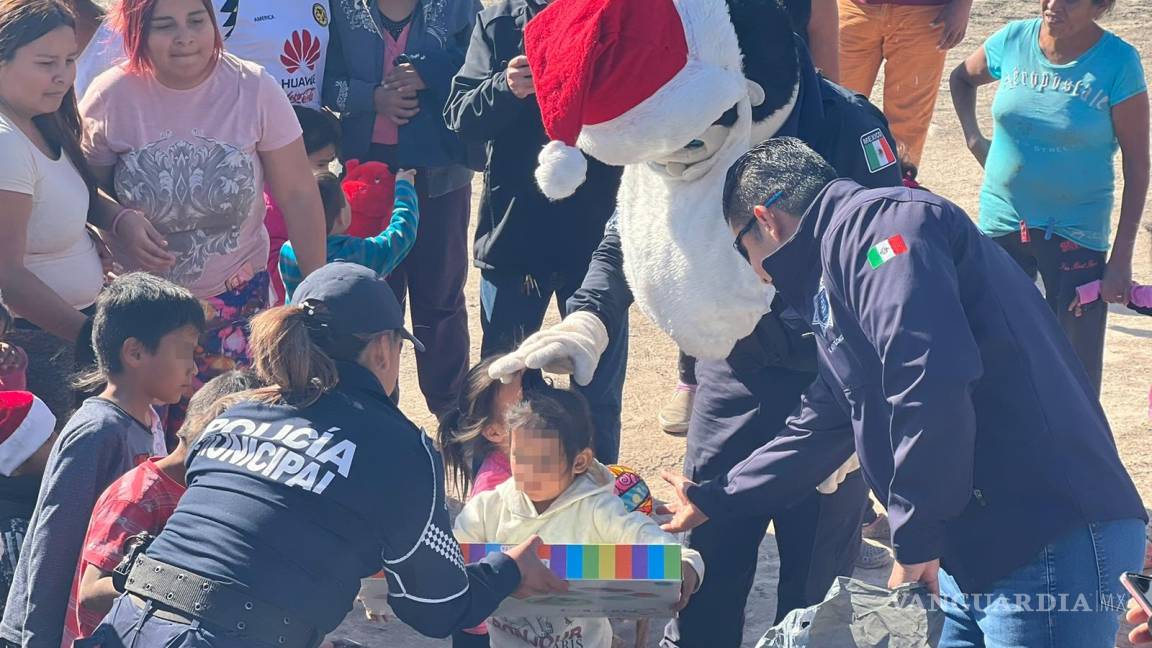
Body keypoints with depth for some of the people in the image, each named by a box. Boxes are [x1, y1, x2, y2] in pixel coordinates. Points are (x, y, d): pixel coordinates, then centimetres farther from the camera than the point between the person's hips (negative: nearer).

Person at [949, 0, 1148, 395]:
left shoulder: (1117, 63, -13)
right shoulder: (1014, 41, -4)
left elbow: (1137, 164, -9)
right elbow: (962, 78, 20)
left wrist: (1122, 258, -11)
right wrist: (974, 139, 5)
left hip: (1076, 230, -3)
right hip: (1001, 224, 4)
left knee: (1077, 363, -5)